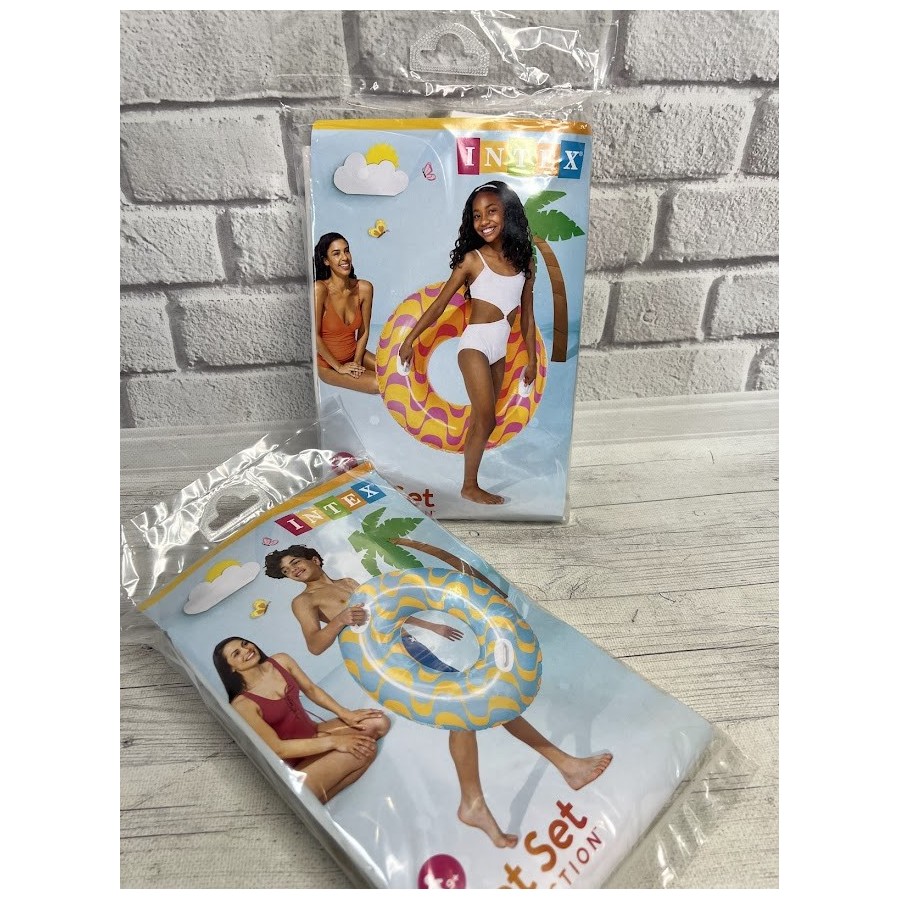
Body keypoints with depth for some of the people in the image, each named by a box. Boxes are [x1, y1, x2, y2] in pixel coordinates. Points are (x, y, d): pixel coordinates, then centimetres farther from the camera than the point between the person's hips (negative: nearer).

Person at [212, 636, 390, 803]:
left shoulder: (281, 661, -4)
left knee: (380, 722, -9)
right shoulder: (242, 704, -22)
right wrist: (333, 742, -22)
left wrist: (345, 714, -5)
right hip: (298, 760, -7)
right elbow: (278, 748, -21)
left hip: (315, 733, 7)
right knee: (364, 748, -26)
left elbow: (311, 689, 7)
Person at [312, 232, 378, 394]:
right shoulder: (320, 289, -24)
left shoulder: (364, 288, -10)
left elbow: (364, 331, 0)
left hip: (354, 353, 5)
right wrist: (339, 367, -16)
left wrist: (357, 362, -10)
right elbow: (314, 335, -20)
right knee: (379, 384, -18)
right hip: (327, 363, -5)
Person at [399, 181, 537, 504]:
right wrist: (410, 338, -5)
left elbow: (527, 315, 11)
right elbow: (439, 304, -3)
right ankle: (470, 486, 8)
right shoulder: (472, 259, -6)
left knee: (479, 419, 10)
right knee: (487, 420, -5)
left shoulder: (523, 261, 7)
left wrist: (532, 359, 12)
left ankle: (470, 482, 20)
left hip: (500, 350, 5)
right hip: (475, 344, -5)